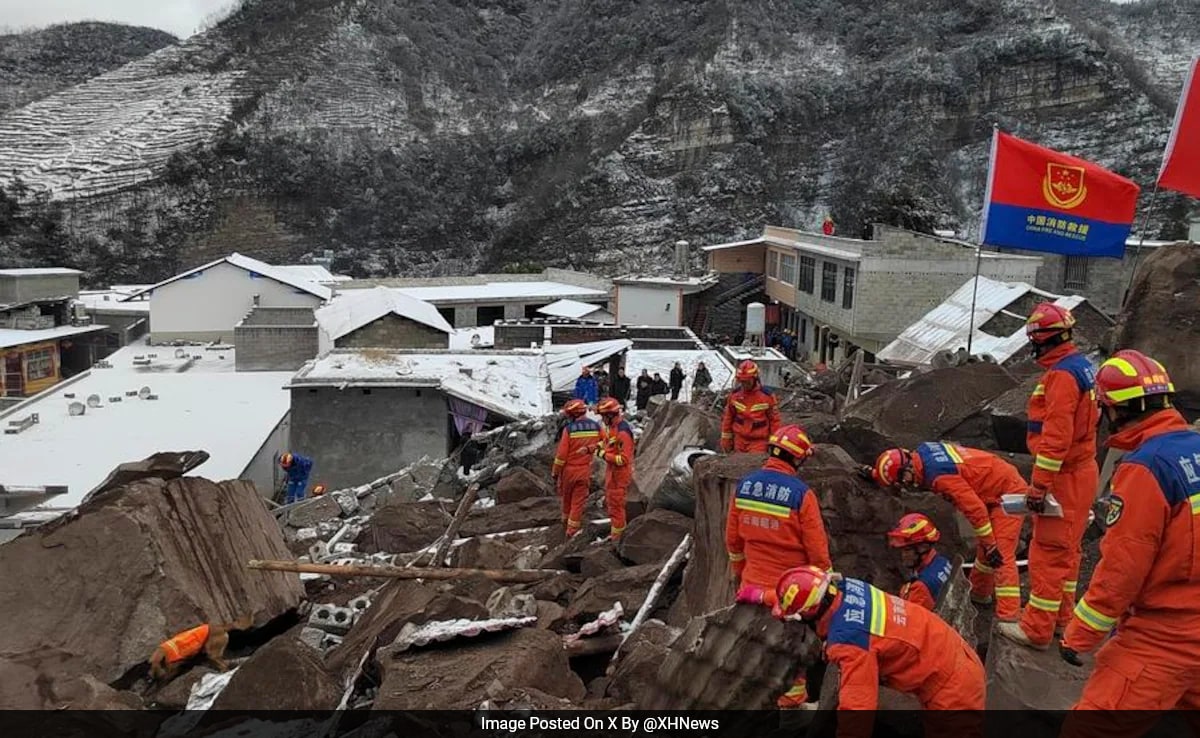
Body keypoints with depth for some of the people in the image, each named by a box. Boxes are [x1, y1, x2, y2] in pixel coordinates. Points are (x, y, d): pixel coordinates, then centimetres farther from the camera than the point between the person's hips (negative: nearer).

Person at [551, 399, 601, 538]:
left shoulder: (569, 429, -17)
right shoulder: (596, 426, -6)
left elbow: (561, 454, -14)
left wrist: (555, 474, -5)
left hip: (569, 469, -2)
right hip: (585, 470, 2)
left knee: (566, 498, 21)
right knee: (578, 502, 8)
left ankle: (566, 522, 39)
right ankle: (572, 531, 10)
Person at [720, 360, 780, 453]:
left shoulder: (767, 396, -8)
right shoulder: (734, 395, 1)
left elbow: (774, 420, -1)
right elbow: (727, 417, 11)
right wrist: (726, 439, 11)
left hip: (759, 442, -4)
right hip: (739, 440, 4)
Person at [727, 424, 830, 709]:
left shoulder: (744, 486, -6)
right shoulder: (801, 494, -22)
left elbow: (733, 539, 4)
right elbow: (817, 549, -16)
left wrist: (738, 573, 19)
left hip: (753, 585, 5)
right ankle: (792, 700, 25)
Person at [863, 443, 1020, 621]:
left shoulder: (939, 476, -32)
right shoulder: (921, 452, -7)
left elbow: (974, 508, -29)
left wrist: (990, 545, -21)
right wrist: (875, 473, 16)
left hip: (1007, 493, -10)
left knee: (1001, 555, -15)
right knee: (983, 547, 22)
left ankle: (1008, 619, -17)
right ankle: (979, 594, 38)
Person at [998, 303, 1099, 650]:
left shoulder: (1062, 374, -21)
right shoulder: (1080, 365, 12)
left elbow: (1056, 435, -26)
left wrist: (1039, 484, -23)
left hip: (1064, 477, -10)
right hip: (1080, 470, 10)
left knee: (1049, 551, -5)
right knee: (1066, 549, 18)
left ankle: (1037, 629, 2)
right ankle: (1061, 617, 30)